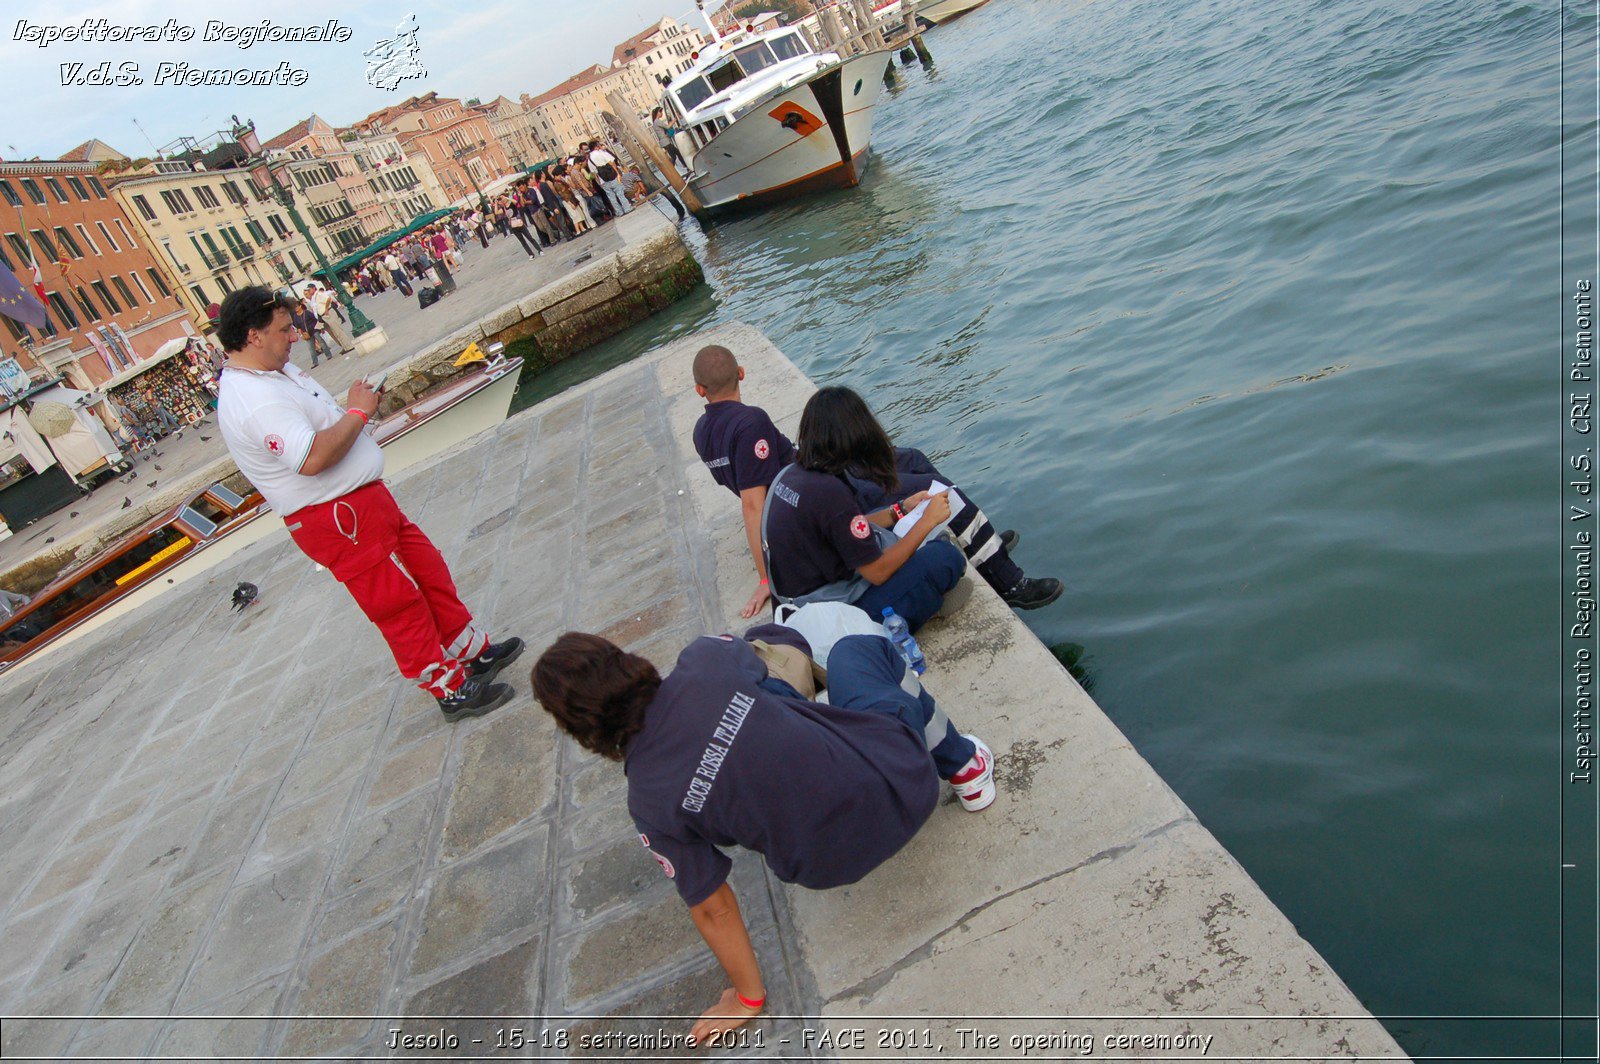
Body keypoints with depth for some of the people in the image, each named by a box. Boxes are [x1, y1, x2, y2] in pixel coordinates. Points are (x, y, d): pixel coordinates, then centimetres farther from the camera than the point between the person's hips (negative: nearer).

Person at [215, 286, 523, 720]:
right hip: (340, 520, -11)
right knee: (399, 605, 0)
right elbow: (311, 458, -34)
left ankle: (473, 652, 32)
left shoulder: (277, 371, 11)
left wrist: (352, 406, 7)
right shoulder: (253, 401, -23)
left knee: (429, 573, 17)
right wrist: (358, 412, -22)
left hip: (364, 501, 11)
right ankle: (451, 691, 13)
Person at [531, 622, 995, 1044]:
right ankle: (961, 762, 31)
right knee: (857, 647, 24)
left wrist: (747, 997, 14)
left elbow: (711, 908, -3)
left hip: (839, 865, 1)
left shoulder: (649, 804, -13)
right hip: (905, 777, 0)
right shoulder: (705, 660, -15)